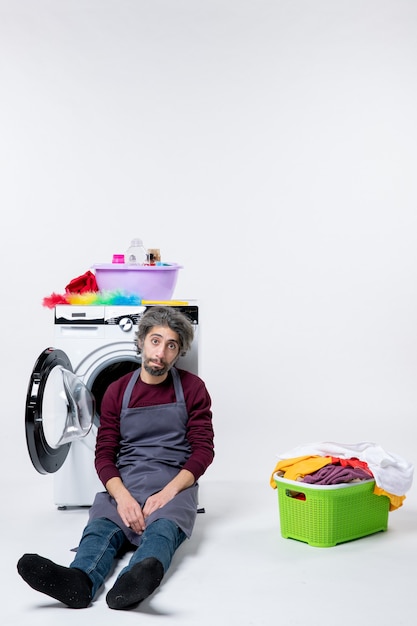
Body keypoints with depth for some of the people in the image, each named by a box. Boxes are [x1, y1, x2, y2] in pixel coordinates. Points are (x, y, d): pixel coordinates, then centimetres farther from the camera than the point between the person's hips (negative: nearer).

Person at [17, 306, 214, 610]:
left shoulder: (192, 388, 7)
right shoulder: (118, 391, 11)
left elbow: (204, 449, 2)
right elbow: (104, 454, 6)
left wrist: (168, 492, -15)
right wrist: (123, 497, -15)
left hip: (174, 484, -2)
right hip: (124, 483, 2)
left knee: (163, 528, -36)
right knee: (101, 528, -31)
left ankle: (137, 578, -65)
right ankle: (79, 581, -60)